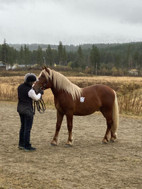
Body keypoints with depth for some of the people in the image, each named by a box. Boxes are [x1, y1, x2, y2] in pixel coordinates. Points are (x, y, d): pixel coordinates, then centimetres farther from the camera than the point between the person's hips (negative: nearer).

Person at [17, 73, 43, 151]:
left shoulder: (20, 87, 3)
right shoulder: (30, 90, -22)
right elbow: (36, 98, -7)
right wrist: (40, 93, 11)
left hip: (20, 108, 9)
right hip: (28, 110, -9)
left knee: (23, 126, 19)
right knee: (27, 128, 1)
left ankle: (21, 144, 25)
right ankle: (27, 146, 8)